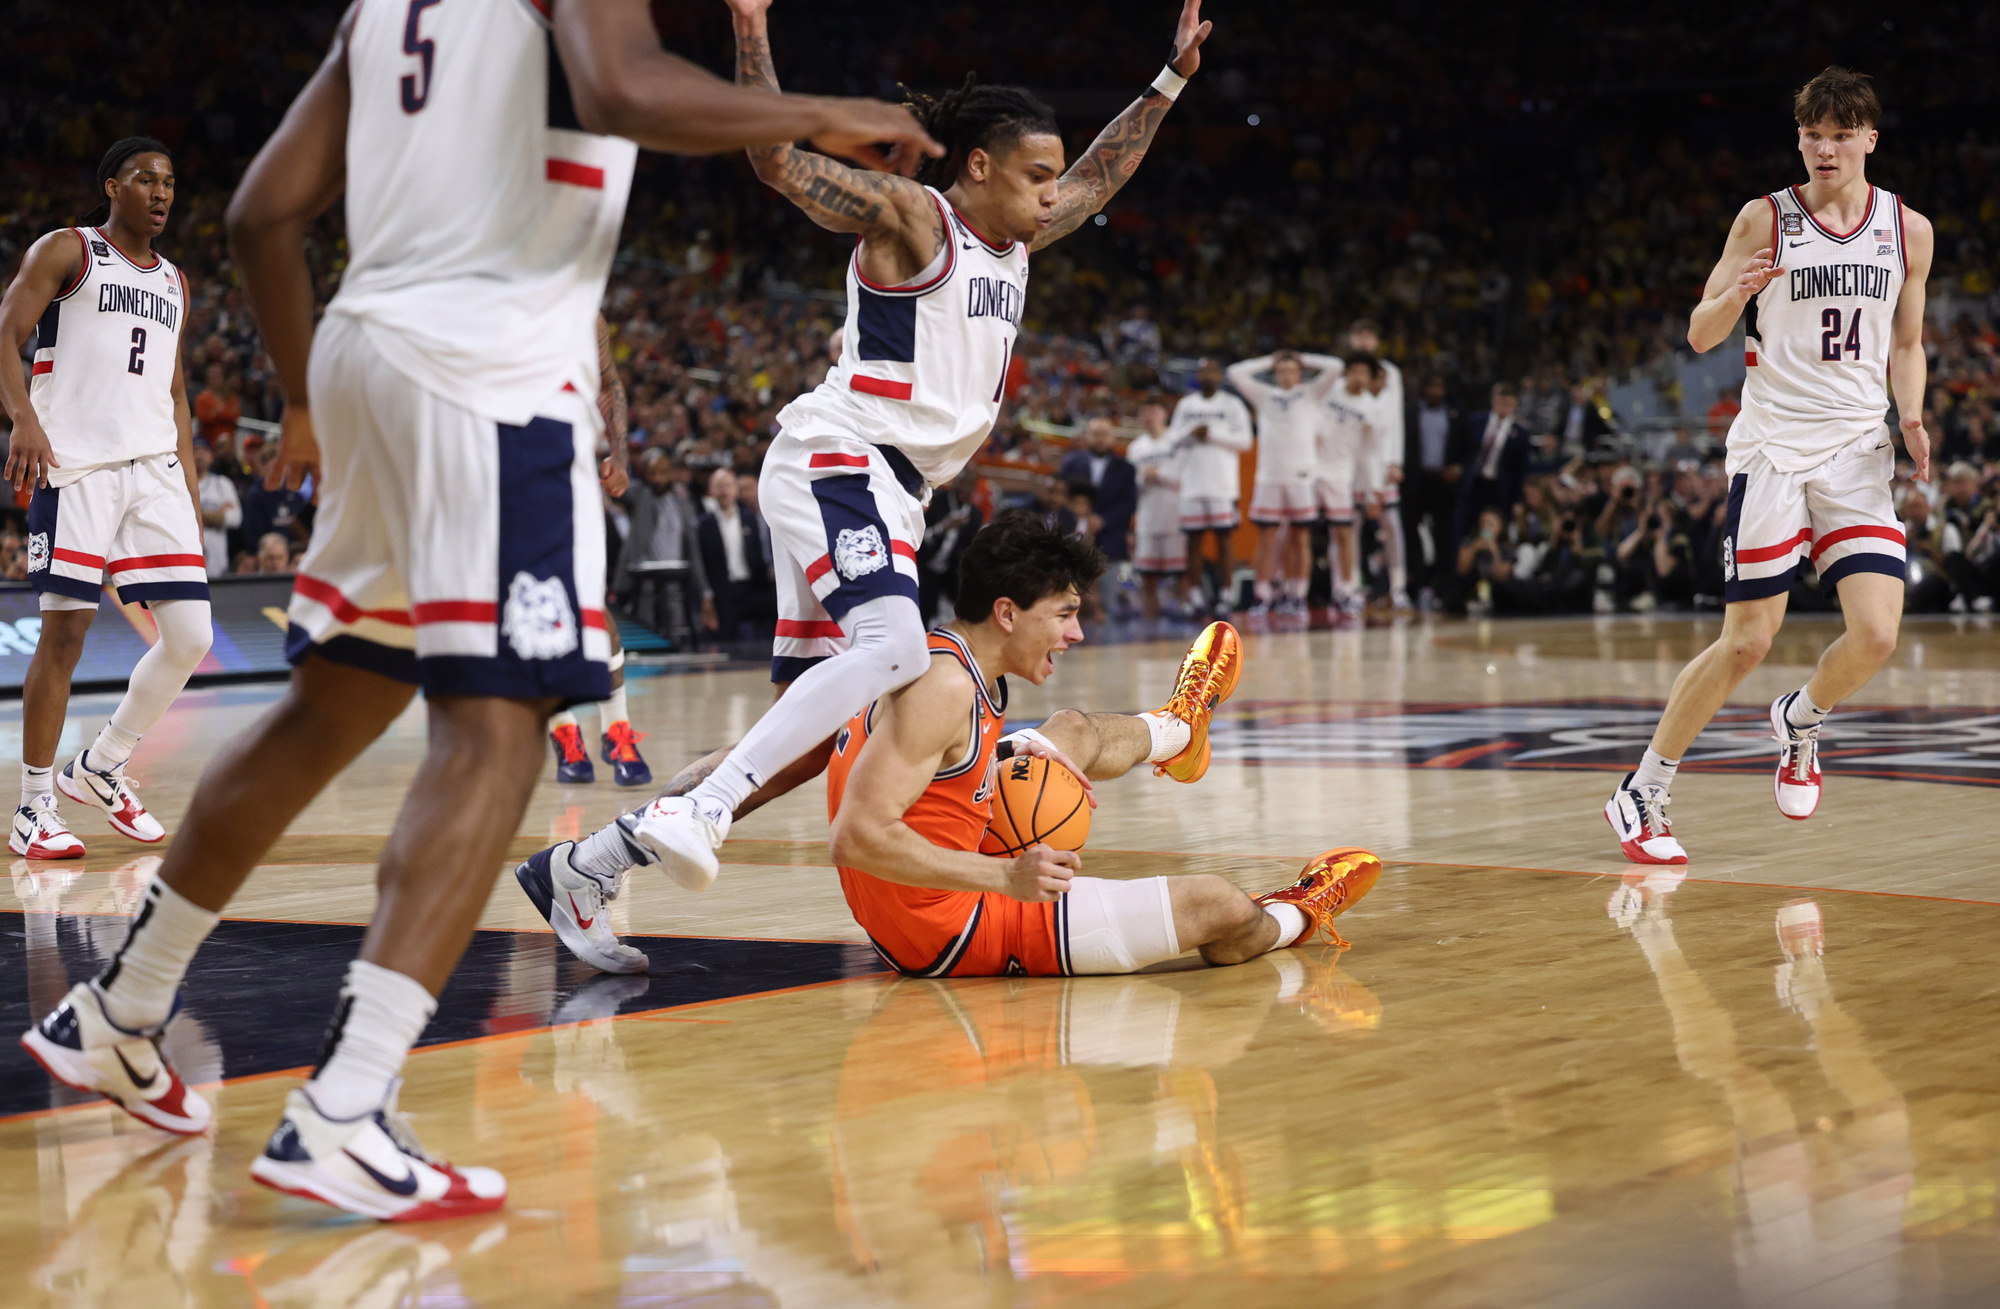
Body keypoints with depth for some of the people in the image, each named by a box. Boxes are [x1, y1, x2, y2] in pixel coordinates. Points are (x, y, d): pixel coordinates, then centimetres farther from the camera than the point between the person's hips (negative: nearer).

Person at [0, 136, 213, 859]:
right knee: (64, 632, -7)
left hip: (154, 468, 6)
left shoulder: (174, 283, 22)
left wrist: (190, 486, 17)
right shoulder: (66, 251, 3)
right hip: (75, 465, -6)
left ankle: (99, 767, 17)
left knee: (191, 636, -3)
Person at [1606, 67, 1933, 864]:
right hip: (1773, 447, -3)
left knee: (1877, 634, -12)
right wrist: (1738, 293, -23)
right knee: (1747, 642, -4)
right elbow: (1699, 336, -2)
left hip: (1858, 453, 3)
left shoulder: (1908, 230, 7)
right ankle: (1640, 795, 11)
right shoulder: (1765, 219, -2)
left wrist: (1911, 417, -1)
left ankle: (1798, 723, 22)